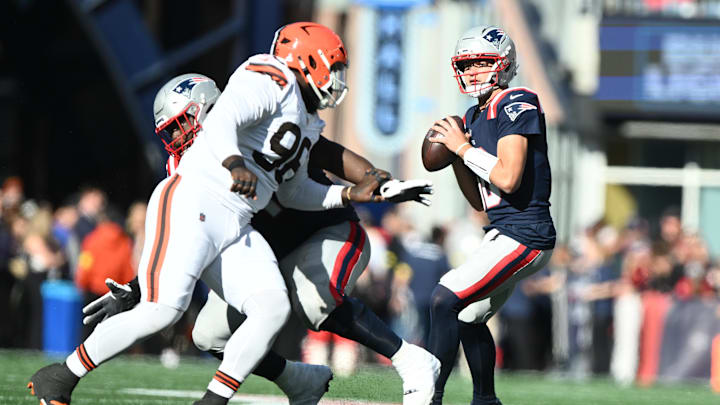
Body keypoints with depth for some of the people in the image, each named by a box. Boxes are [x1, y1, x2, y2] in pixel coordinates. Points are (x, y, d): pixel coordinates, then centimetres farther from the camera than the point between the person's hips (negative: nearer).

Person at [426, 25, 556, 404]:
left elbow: (508, 179, -23)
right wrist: (455, 155, 5)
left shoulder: (516, 104, -12)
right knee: (469, 317, 22)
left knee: (446, 299, -19)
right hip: (505, 233, 10)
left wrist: (465, 148, -12)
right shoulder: (475, 116, 15)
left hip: (524, 234, -10)